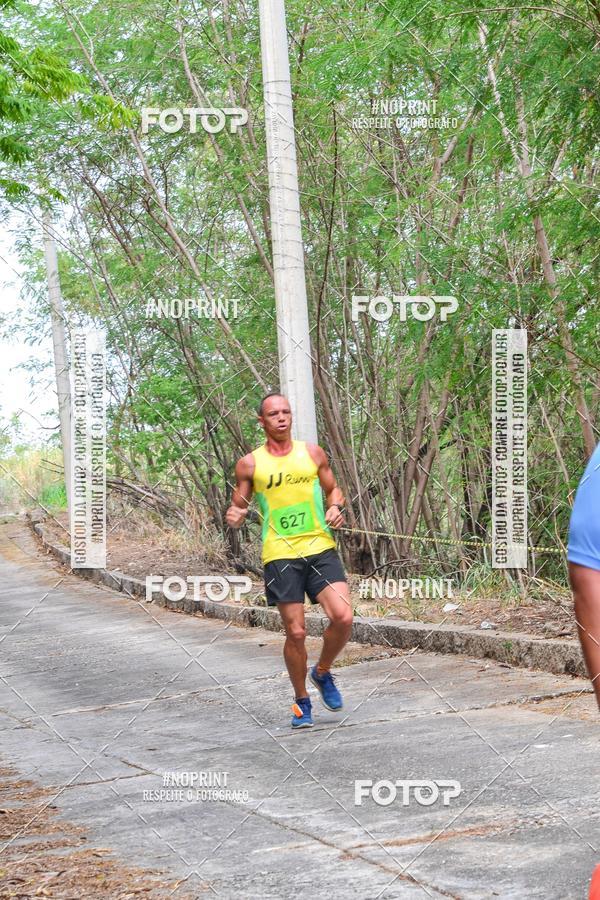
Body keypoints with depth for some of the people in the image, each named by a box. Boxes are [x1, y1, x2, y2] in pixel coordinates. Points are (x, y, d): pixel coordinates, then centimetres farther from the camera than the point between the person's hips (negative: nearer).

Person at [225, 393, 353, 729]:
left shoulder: (312, 453, 9)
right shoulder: (250, 464, 4)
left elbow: (333, 489, 20)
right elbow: (239, 505, 12)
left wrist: (336, 507, -2)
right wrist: (235, 516, -11)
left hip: (320, 549, 1)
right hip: (280, 555, -1)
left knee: (343, 617, -15)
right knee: (296, 632, -2)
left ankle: (323, 673, 14)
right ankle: (302, 701, 19)